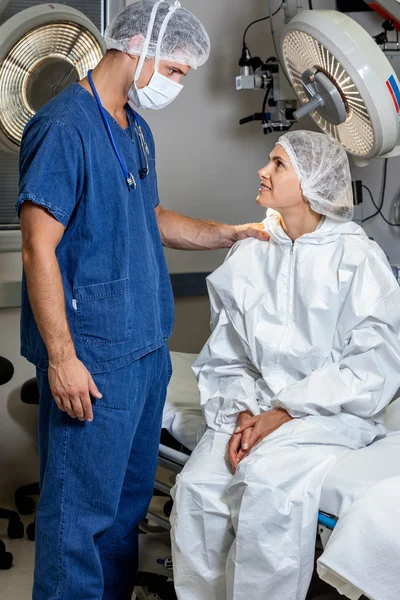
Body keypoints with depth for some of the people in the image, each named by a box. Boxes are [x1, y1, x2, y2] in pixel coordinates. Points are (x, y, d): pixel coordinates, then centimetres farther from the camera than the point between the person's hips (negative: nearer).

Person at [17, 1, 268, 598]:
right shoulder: (64, 127, -15)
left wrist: (226, 234, 12)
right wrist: (62, 358, -20)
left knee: (130, 495, 19)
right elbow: (39, 250, -18)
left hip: (146, 343, 9)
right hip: (93, 357, -9)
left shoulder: (136, 129, 13)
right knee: (81, 506, 0)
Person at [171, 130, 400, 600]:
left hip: (332, 412, -4)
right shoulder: (247, 257, 8)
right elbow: (225, 356, 8)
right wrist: (242, 414, -11)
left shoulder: (357, 258, -5)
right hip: (256, 407, 4)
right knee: (197, 485, -22)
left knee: (267, 483, -31)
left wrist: (285, 413, -14)